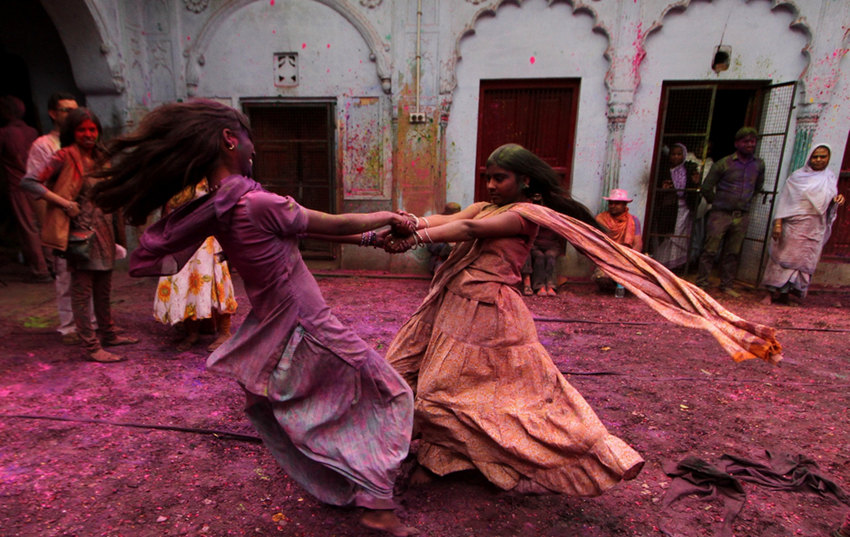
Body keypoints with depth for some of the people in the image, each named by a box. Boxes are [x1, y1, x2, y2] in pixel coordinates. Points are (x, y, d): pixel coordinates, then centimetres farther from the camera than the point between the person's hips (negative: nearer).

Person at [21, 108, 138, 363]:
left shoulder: (98, 157, 13)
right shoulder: (65, 157, -7)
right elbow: (29, 182, -11)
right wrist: (63, 202, -18)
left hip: (104, 231, 7)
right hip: (81, 233, -7)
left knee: (103, 289, 16)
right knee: (82, 291, -1)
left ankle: (109, 334, 29)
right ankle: (91, 346, 4)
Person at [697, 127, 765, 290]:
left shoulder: (759, 164, 8)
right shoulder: (724, 164, -6)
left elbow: (758, 186, 25)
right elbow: (706, 188, -2)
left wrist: (745, 200, 20)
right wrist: (716, 203, 5)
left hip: (742, 216, 4)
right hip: (721, 214, -4)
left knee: (733, 253, 9)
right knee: (710, 251, -4)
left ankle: (726, 286, 18)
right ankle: (702, 284, 4)